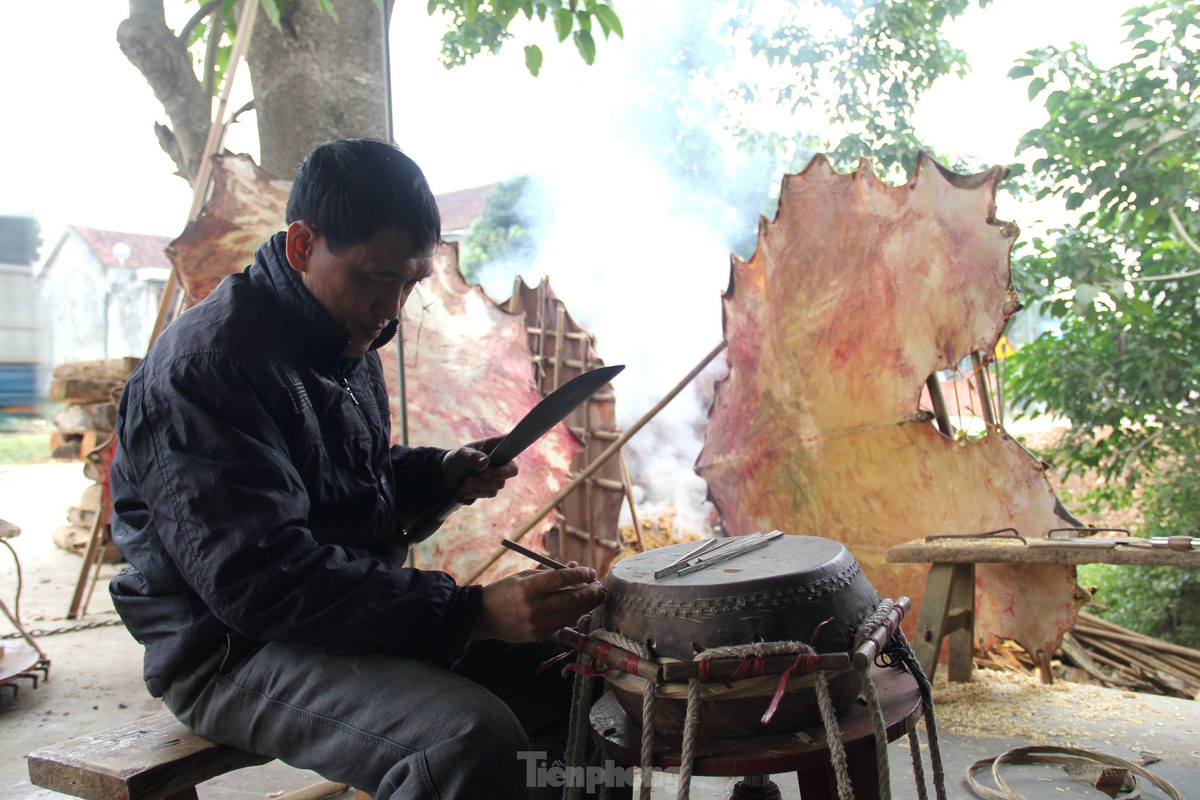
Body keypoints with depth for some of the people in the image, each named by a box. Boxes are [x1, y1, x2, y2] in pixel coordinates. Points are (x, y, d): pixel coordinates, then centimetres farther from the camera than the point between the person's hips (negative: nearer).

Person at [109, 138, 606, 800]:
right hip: (235, 651, -9)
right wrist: (473, 611, -34)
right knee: (472, 739, -33)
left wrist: (441, 474, 1)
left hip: (366, 612, 9)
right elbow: (259, 579, -30)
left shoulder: (348, 340, 10)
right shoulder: (205, 364, -21)